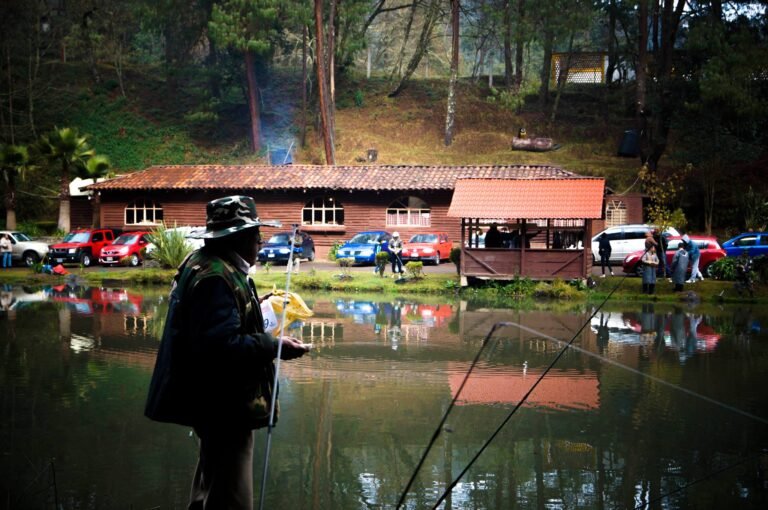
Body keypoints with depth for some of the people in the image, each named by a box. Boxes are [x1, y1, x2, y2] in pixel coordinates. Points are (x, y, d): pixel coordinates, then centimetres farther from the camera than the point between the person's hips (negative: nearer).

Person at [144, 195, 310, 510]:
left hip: (218, 404, 12)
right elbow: (223, 345, -31)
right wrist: (273, 346, -22)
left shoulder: (204, 265, 13)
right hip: (224, 408, -12)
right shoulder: (216, 277, -22)